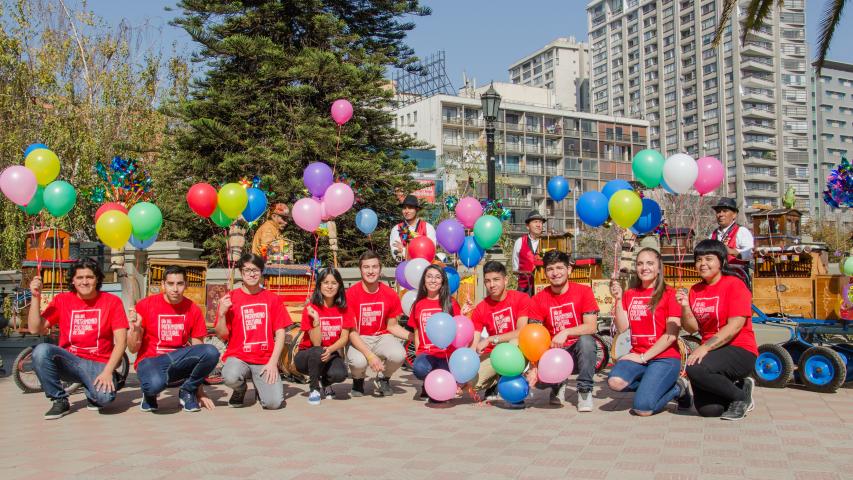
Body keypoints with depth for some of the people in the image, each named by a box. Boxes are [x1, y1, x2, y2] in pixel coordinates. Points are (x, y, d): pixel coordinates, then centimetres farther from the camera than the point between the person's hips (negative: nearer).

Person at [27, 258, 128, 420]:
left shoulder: (112, 301, -3)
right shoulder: (62, 300, 4)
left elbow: (121, 341, -8)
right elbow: (35, 329, -4)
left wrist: (107, 371, -19)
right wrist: (36, 297, -12)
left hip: (98, 364, -2)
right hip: (70, 361, 3)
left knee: (105, 396, -33)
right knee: (41, 350, -28)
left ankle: (93, 392, 8)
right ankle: (60, 401, -7)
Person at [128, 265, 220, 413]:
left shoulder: (193, 310, 0)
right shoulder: (145, 305, -6)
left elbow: (199, 351, 4)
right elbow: (133, 349, -2)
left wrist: (200, 392, 3)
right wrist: (135, 328, -23)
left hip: (178, 361, 3)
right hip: (150, 361, -3)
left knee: (211, 352, -27)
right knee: (155, 384, -39)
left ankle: (187, 391, -1)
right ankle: (150, 394, 1)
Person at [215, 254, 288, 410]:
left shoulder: (273, 299, 5)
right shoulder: (230, 298, 2)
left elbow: (280, 333, 2)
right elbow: (222, 335, 2)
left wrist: (273, 362, -8)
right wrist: (221, 313, -15)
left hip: (266, 360, 1)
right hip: (238, 357, 0)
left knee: (274, 403, -20)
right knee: (230, 377, -36)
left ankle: (261, 385, 18)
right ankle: (240, 389, 4)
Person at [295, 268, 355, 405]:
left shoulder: (344, 309, -3)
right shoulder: (310, 309, -13)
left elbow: (345, 337, -8)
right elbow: (316, 343, -18)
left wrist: (331, 350, -27)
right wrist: (315, 319, -31)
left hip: (331, 354, 2)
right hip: (307, 356, -2)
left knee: (340, 374, -30)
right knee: (318, 352, -37)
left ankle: (325, 381, 10)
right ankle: (313, 388, -8)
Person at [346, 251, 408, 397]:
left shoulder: (390, 294, -5)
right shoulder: (351, 294, -14)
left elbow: (392, 326, 7)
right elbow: (352, 331, -15)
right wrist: (370, 355, -28)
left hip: (382, 336, 2)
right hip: (359, 340, -2)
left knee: (399, 355, -30)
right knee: (359, 361, -35)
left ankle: (383, 379, 7)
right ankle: (358, 380, 7)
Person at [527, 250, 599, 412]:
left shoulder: (583, 291, -7)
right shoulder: (538, 300, -3)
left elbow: (591, 326, -17)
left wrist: (565, 333, -33)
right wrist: (534, 367, -26)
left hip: (579, 351, -2)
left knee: (586, 340, -34)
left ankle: (585, 390, -15)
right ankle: (557, 386, 13)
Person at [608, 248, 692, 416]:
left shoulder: (669, 294, -3)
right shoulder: (629, 294, 11)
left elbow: (671, 335, -10)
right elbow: (622, 327, 1)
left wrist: (644, 357, -12)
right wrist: (618, 299, -8)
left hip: (665, 358, -4)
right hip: (638, 356, 4)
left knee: (643, 409, -21)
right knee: (615, 381, -28)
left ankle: (678, 388, 8)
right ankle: (651, 385, 1)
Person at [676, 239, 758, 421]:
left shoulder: (734, 285, -8)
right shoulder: (695, 290, 12)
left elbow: (735, 326, -18)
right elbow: (692, 328, 7)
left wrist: (705, 347, -25)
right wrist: (685, 306, -11)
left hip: (740, 352, -6)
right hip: (711, 352, 6)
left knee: (695, 369, -33)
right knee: (707, 409, -12)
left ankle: (741, 396, -6)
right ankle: (739, 386, 19)